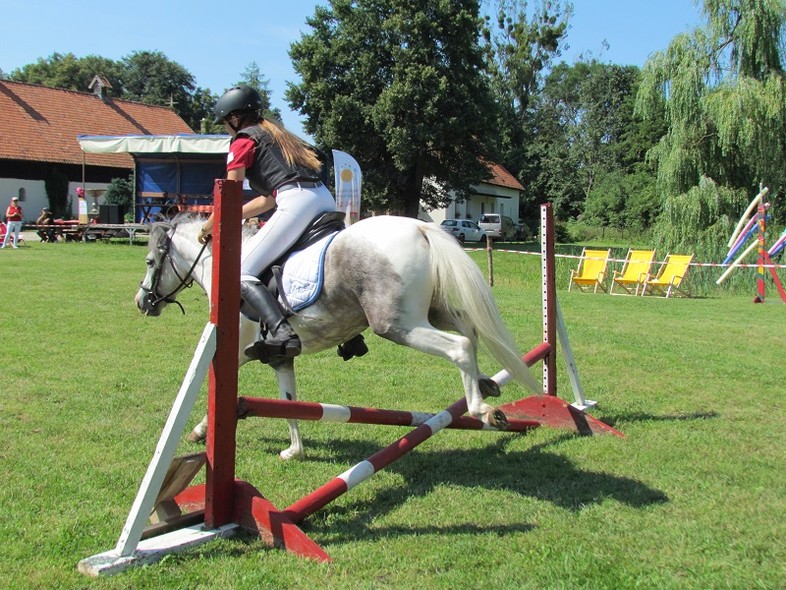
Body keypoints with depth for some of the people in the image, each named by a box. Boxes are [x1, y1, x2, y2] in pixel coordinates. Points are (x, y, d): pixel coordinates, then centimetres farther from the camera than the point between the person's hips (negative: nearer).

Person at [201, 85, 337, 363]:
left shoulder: (244, 140, 9)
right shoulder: (275, 136, 34)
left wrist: (208, 228, 17)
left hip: (296, 202, -9)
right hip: (326, 198, 9)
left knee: (241, 273, -10)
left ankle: (281, 333, -30)